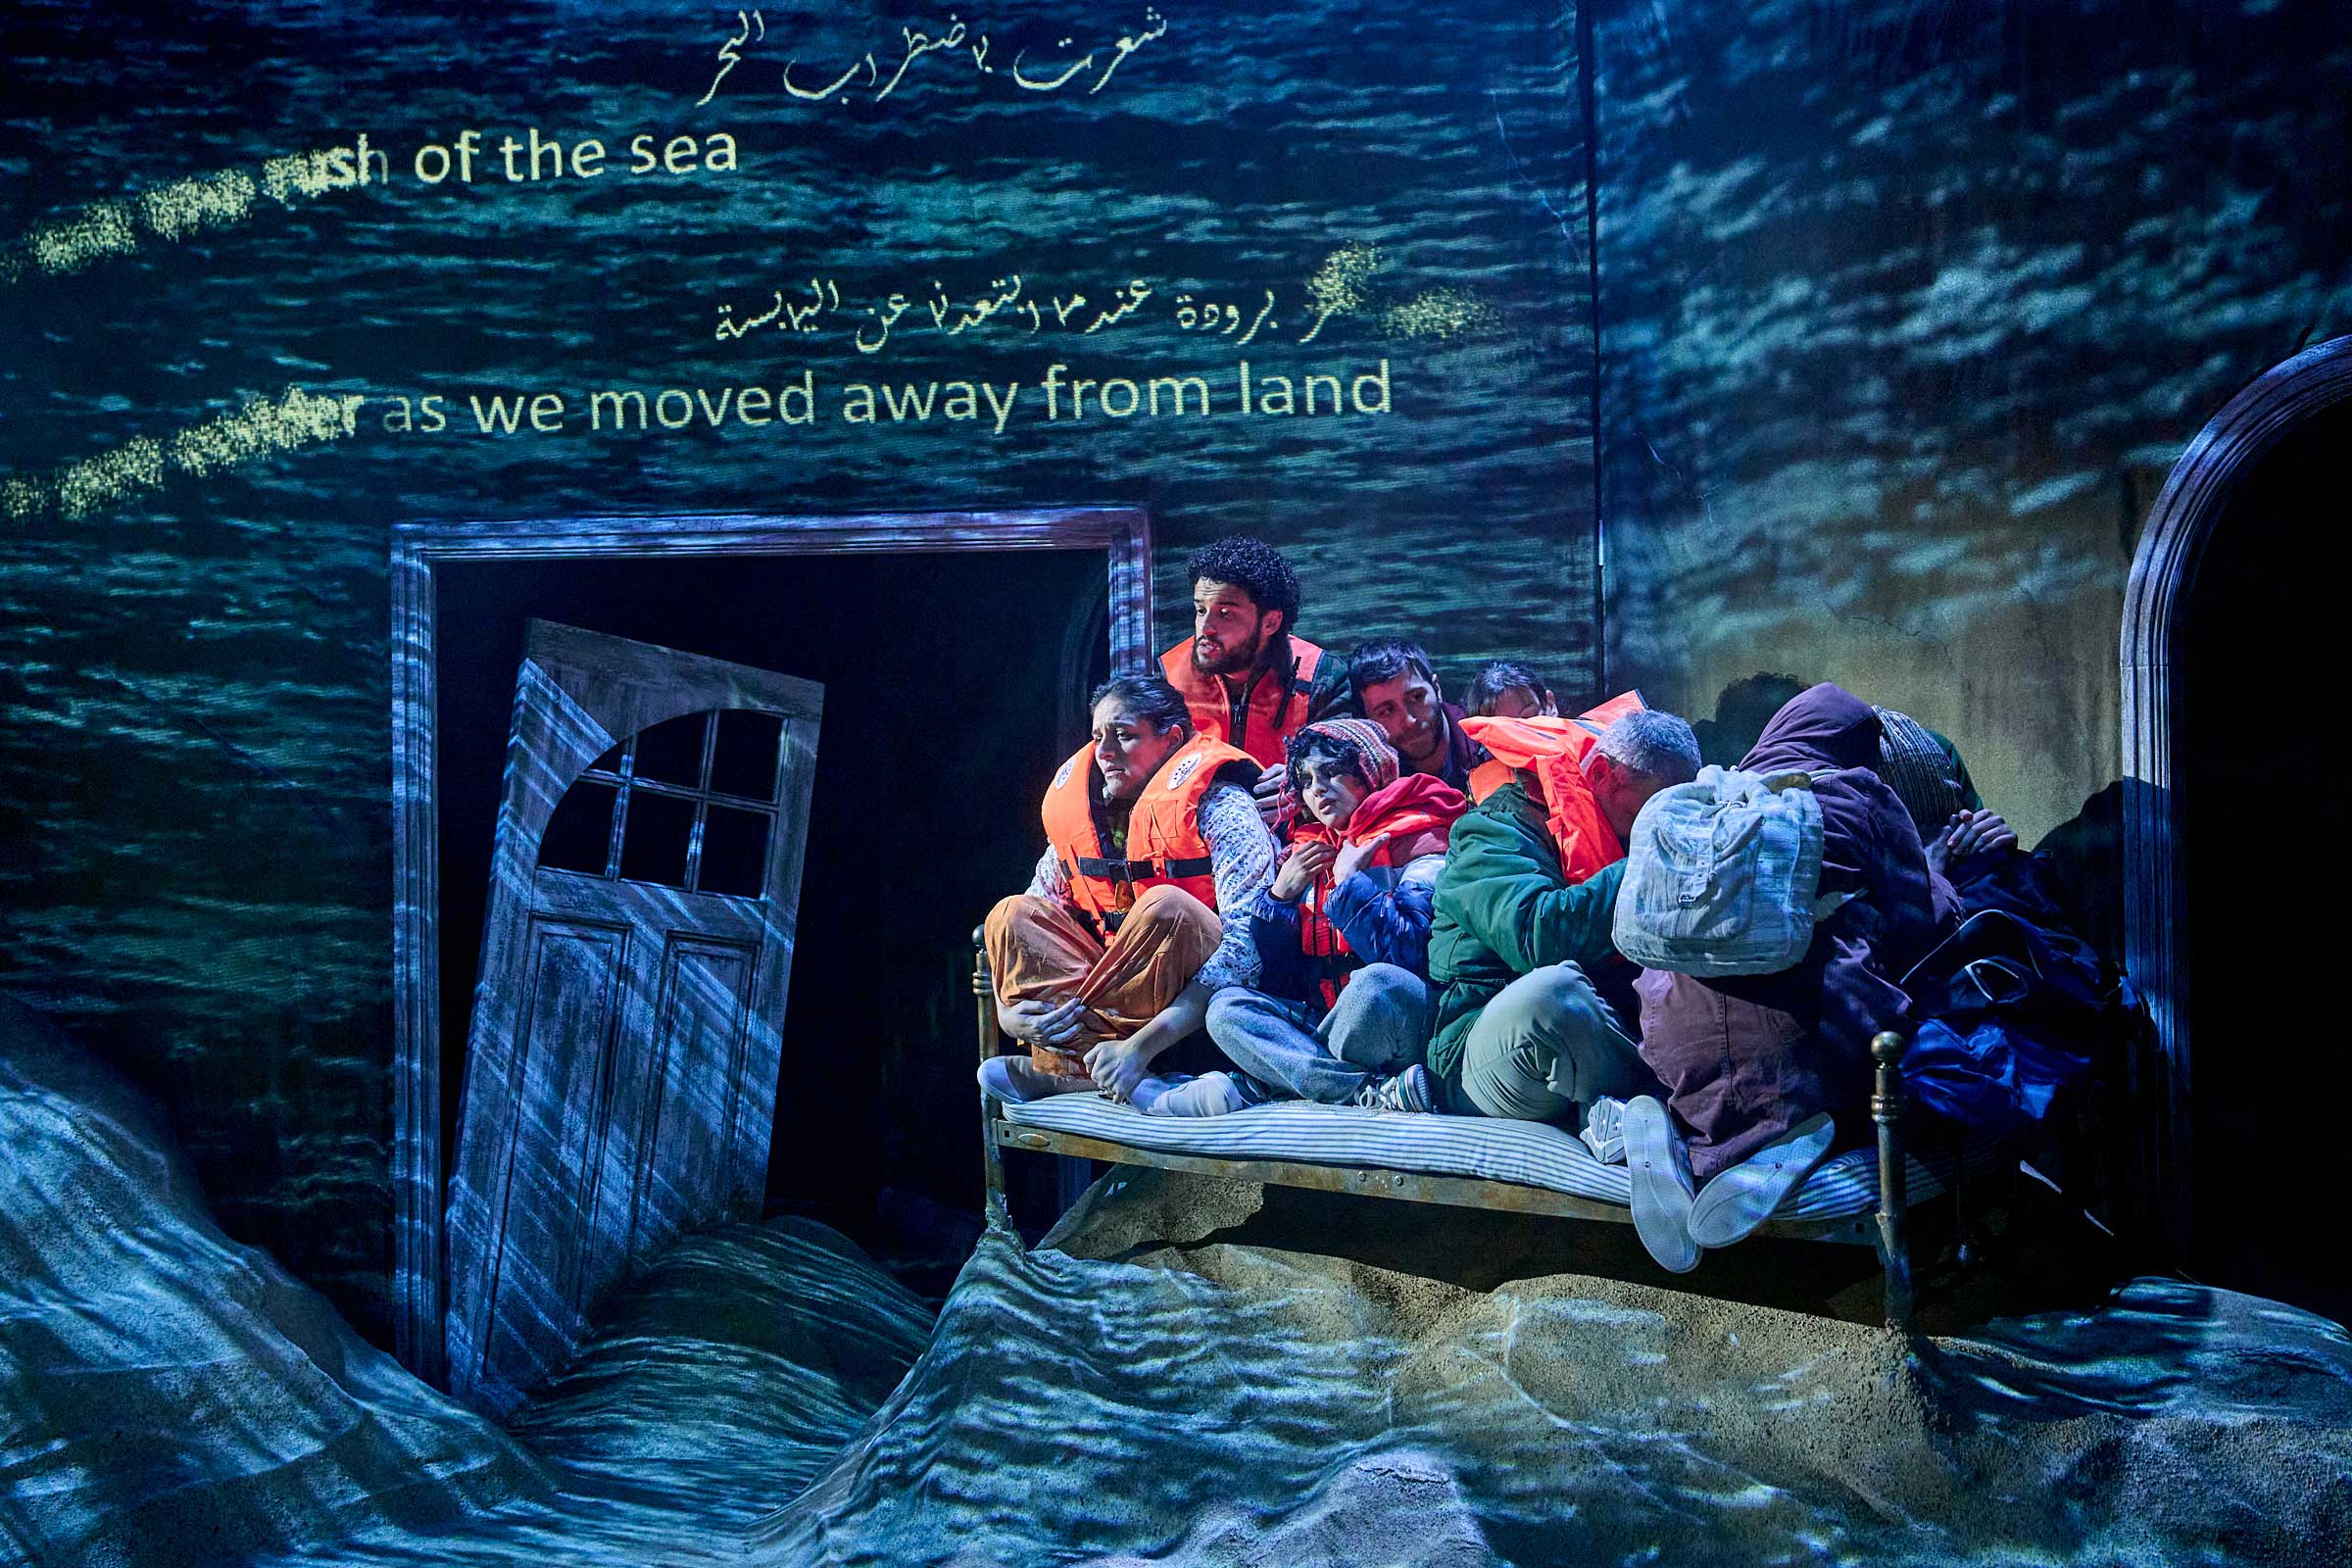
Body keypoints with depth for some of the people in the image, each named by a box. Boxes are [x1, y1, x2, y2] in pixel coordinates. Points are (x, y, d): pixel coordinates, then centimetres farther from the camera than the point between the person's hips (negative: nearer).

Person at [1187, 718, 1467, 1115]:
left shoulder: (1416, 847, -1)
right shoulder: (1311, 859, 17)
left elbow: (1411, 955, -20)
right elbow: (1272, 983, 12)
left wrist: (1350, 882, -10)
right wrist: (1280, 895, 0)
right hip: (1331, 1028, 6)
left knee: (1376, 983, -36)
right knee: (1228, 1005, -14)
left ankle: (1256, 1087, -20)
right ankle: (1371, 1092, -29)